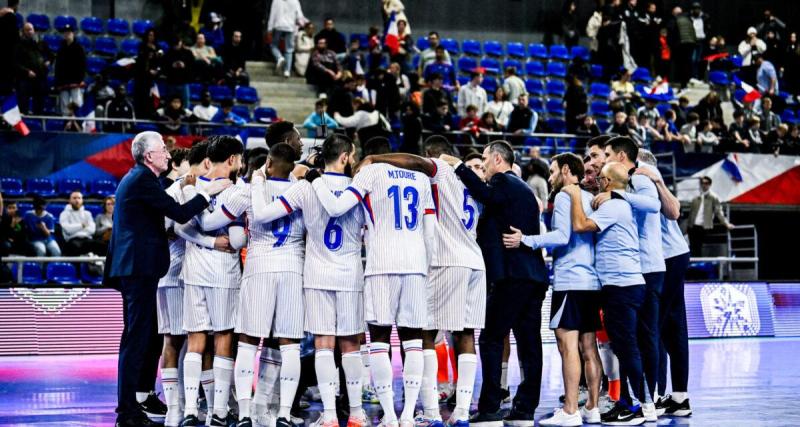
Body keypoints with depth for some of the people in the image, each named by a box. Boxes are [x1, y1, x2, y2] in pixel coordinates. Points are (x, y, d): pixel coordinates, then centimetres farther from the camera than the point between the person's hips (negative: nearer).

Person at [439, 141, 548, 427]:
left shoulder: (504, 182, -5)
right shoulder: (523, 189, 23)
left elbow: (486, 194, -27)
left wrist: (458, 166, -20)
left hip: (512, 274, -9)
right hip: (534, 275, 9)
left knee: (491, 339, -5)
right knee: (528, 342, 7)